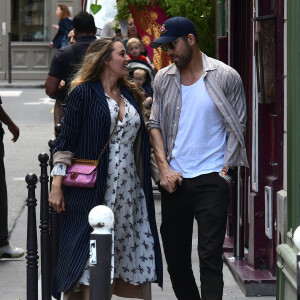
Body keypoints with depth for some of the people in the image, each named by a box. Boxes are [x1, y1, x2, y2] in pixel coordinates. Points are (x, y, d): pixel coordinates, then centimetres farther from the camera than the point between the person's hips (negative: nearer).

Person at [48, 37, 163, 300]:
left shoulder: (130, 95, 15)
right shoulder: (84, 93, -3)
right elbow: (66, 140, -6)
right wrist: (57, 185, -11)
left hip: (129, 188, 6)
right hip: (95, 191, -6)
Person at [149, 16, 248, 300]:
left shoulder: (226, 77, -2)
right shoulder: (163, 79, 9)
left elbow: (237, 127, 1)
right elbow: (155, 124, 10)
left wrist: (225, 170, -6)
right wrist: (164, 168, -2)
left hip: (211, 180, -4)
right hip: (174, 180, 4)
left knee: (210, 256, -9)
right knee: (175, 257, 10)